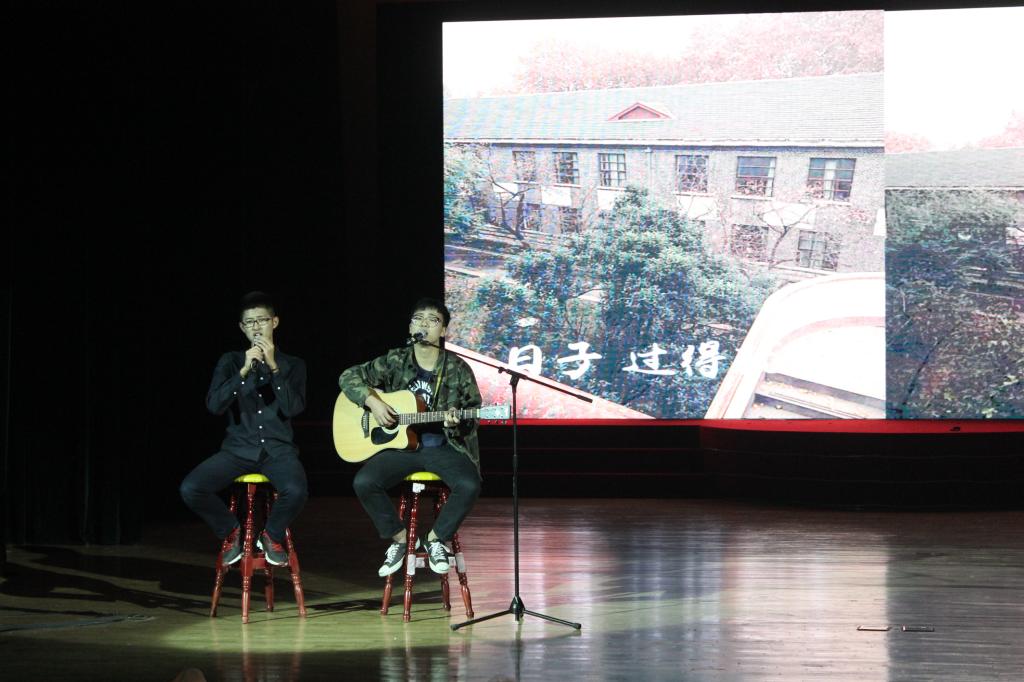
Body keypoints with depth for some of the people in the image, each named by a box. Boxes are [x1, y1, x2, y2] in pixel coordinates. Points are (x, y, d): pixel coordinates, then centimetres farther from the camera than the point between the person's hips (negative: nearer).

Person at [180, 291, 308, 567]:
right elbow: (214, 405, -7)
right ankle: (231, 531, 5)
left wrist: (273, 367, -17)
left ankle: (272, 536, -1)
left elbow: (293, 408, -9)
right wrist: (244, 371, -17)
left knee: (295, 490, -35)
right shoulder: (230, 362, 9)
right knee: (190, 489, -24)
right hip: (238, 448, 1)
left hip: (278, 449, -1)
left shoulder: (293, 365, 8)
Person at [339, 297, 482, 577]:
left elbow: (473, 412, 4)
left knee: (469, 486, -30)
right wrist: (373, 401, -10)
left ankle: (436, 539, -4)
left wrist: (457, 421, -19)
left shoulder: (458, 369, 1)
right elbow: (349, 377, 7)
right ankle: (399, 537, -2)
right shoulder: (394, 362, 4)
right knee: (363, 482, -25)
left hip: (444, 447, -1)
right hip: (399, 445, 1)